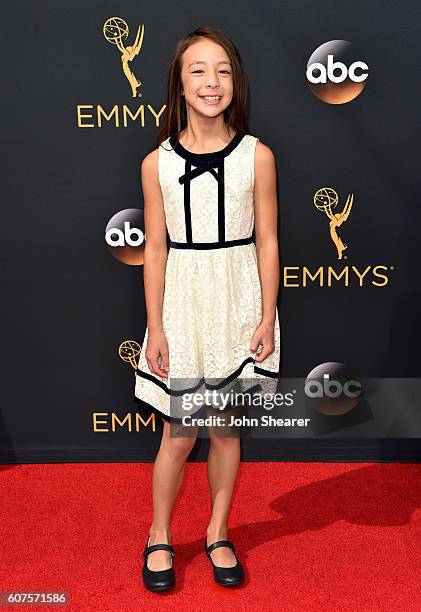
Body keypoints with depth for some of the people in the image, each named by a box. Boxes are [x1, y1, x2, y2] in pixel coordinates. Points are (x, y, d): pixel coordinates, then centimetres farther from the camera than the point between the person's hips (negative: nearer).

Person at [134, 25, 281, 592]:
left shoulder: (257, 156, -3)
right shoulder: (158, 162, -3)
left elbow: (267, 241, -1)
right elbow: (155, 248, -1)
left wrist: (268, 318, -4)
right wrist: (155, 327, -3)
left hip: (239, 299, 0)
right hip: (183, 297, 0)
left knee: (225, 426, 12)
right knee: (180, 433, 6)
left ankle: (218, 533, 33)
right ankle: (160, 536, 30)